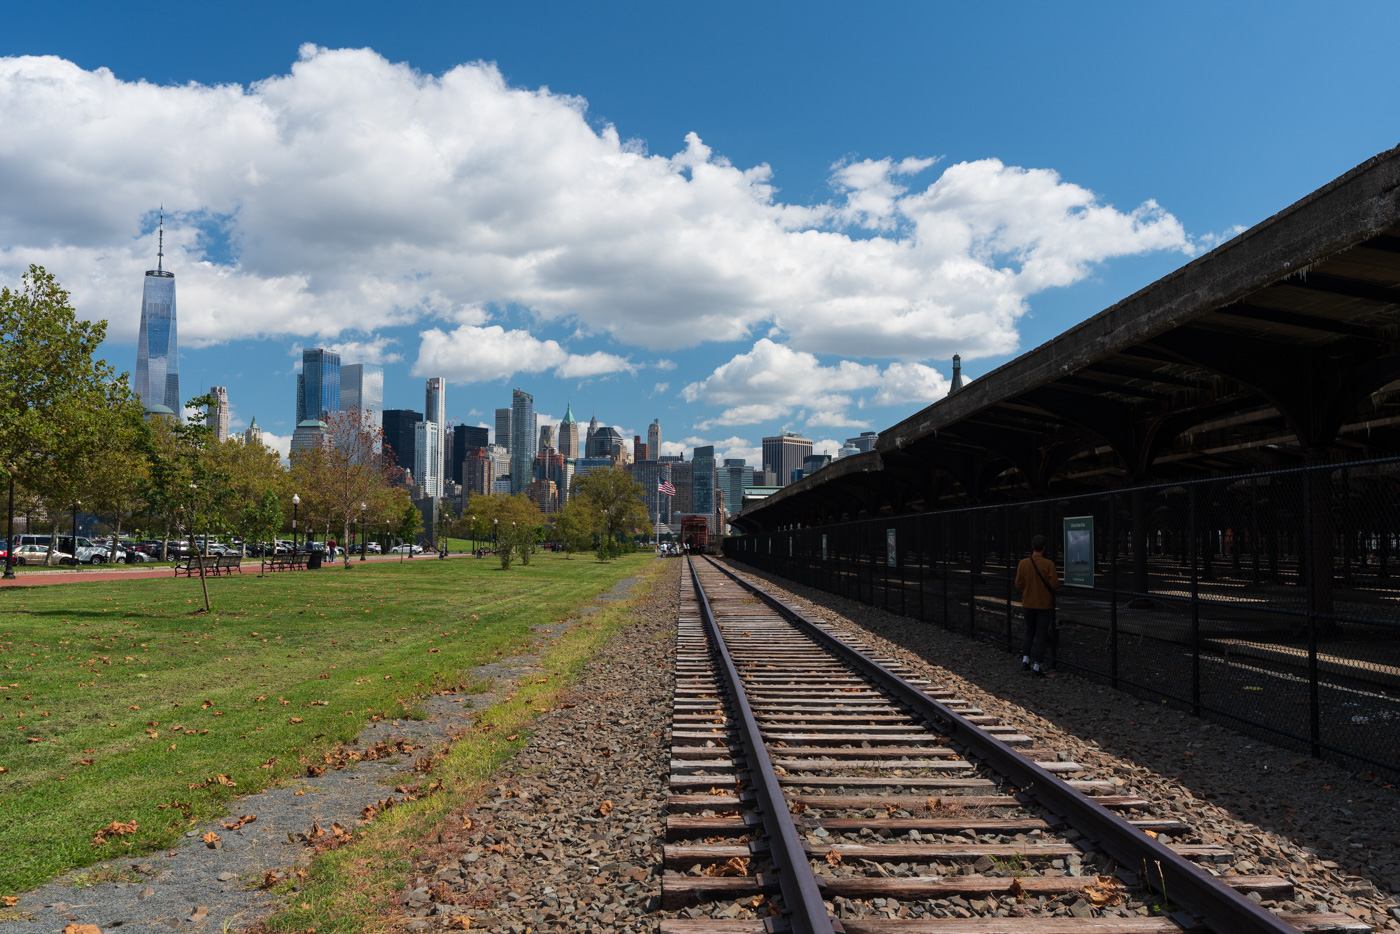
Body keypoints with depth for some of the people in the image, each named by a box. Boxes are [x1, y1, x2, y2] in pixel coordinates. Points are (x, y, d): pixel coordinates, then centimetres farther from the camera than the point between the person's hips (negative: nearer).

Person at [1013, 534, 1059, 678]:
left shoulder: (1023, 563, -7)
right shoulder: (1049, 564, -15)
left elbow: (1018, 584, -5)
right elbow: (1055, 585, -17)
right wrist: (1056, 577, 4)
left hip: (1028, 604, 3)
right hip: (1044, 605, -3)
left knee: (1029, 632, 21)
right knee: (1041, 635, 3)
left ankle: (1025, 659, 10)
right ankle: (1036, 668, 2)